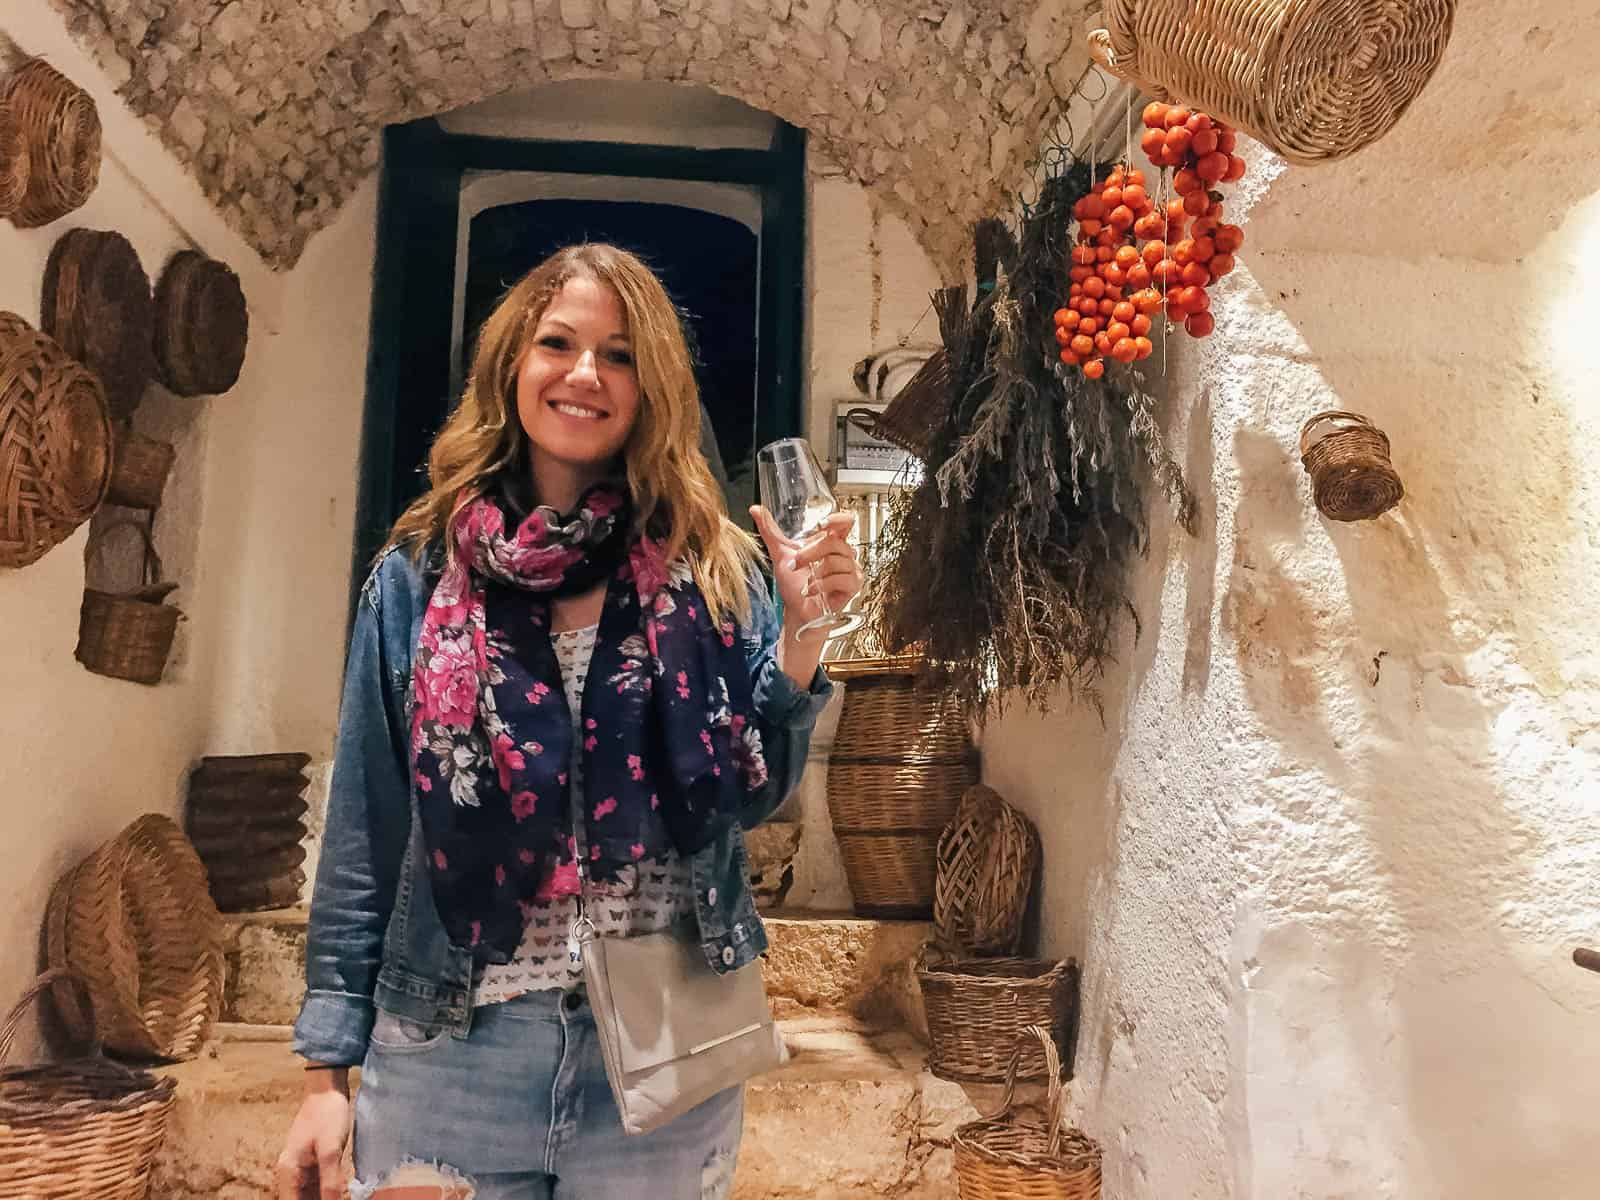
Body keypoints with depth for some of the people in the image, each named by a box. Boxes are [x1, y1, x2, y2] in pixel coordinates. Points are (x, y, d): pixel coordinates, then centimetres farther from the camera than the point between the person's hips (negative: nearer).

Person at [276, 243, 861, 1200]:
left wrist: (800, 637, -15)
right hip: (452, 1053, 0)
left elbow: (753, 797, -2)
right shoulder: (420, 575, -2)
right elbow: (364, 836, 1)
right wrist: (328, 1070, 1)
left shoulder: (711, 572, -3)